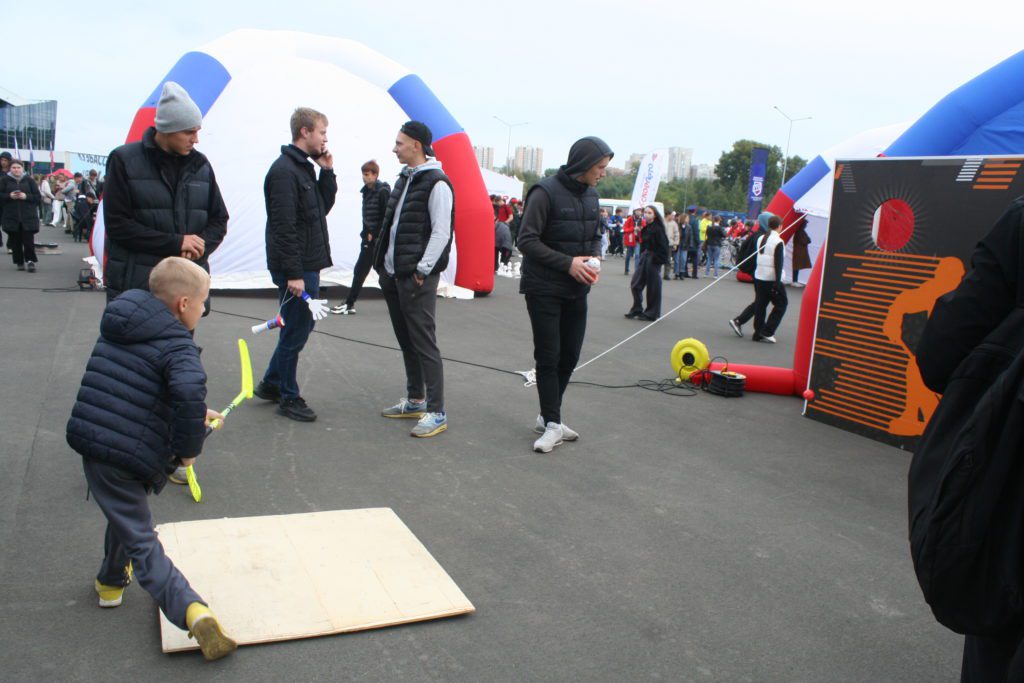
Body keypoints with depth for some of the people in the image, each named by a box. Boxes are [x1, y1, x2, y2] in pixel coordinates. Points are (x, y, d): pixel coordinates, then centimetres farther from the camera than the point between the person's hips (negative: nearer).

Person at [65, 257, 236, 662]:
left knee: (135, 534, 18)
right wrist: (189, 447, -17)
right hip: (130, 455, -5)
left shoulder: (119, 328, 13)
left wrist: (194, 414, 23)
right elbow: (189, 391, -32)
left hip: (90, 438, 5)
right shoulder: (177, 345, -11)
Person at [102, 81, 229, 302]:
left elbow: (218, 220, 13)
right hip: (135, 287, -4)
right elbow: (117, 225, -9)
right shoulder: (124, 161, -4)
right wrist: (175, 242, -16)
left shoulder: (200, 165, 9)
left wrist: (200, 246, -9)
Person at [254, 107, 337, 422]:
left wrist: (327, 172, 6)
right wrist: (293, 274, -22)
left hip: (307, 265, 10)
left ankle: (271, 383, 31)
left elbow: (323, 208, 17)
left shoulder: (305, 168, 15)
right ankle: (288, 397, 14)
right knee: (296, 330, 0)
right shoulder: (284, 171, -16)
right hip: (295, 268, -10)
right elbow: (284, 227, -21)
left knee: (301, 325, 18)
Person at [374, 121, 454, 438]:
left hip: (417, 278, -9)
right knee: (405, 341, 15)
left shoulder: (436, 183, -12)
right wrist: (384, 265, 14)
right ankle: (415, 400, 27)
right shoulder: (405, 178, 15)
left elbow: (441, 232, -17)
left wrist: (422, 270, -18)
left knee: (424, 343, -7)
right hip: (393, 275, 9)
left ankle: (436, 413, -1)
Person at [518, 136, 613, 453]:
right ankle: (553, 424, 7)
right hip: (544, 289, -7)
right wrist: (568, 263, -21)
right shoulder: (546, 192, -15)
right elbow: (527, 241, -17)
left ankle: (548, 416, 24)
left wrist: (593, 260, -3)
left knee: (570, 355, 10)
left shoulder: (591, 195, 7)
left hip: (577, 290, 7)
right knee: (549, 356, -3)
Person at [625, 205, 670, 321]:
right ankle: (637, 309, 18)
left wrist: (660, 260, -17)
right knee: (636, 283, 6)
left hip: (654, 259, -7)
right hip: (644, 257, 7)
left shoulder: (658, 228, -12)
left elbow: (663, 245, -15)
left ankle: (651, 313, 12)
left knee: (652, 286, 2)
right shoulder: (645, 227, 8)